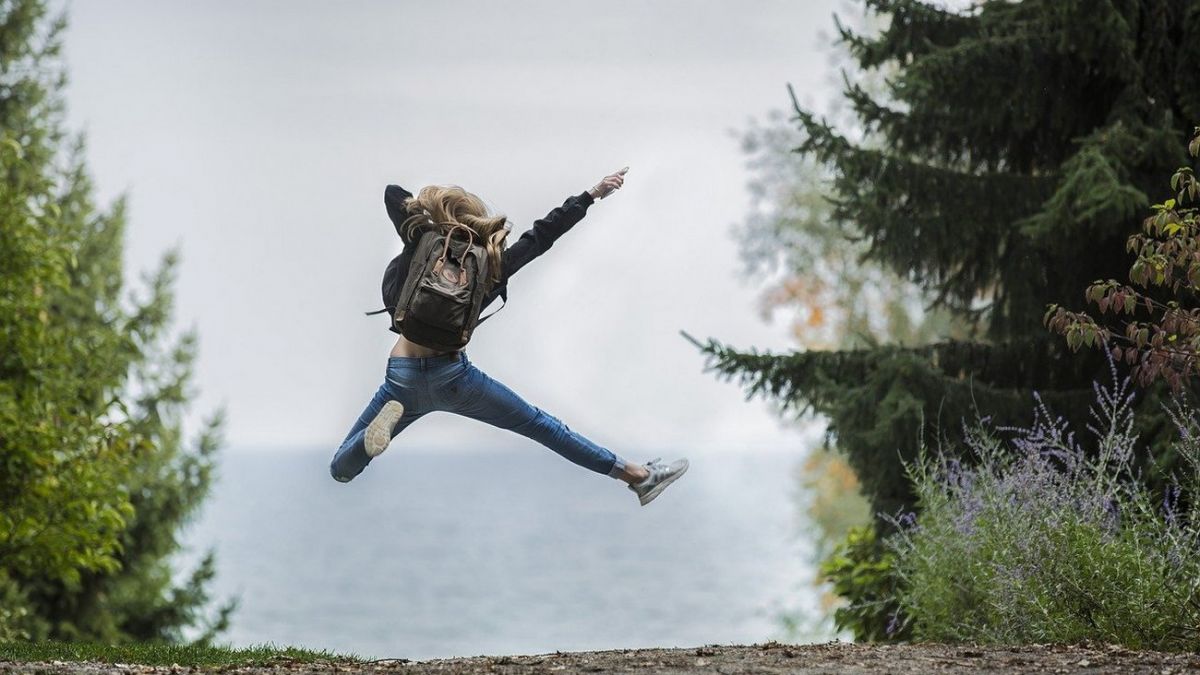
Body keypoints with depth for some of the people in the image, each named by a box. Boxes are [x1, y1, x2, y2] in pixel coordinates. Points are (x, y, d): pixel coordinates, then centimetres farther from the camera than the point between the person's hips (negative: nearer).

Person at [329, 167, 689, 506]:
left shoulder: (419, 251, -2)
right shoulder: (489, 265, -2)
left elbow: (393, 193, 9)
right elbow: (542, 234, 8)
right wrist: (592, 195, 15)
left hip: (403, 379, 0)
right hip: (453, 377, 0)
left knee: (341, 469, 7)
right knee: (539, 425, 15)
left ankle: (388, 418, -23)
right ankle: (638, 476, 18)